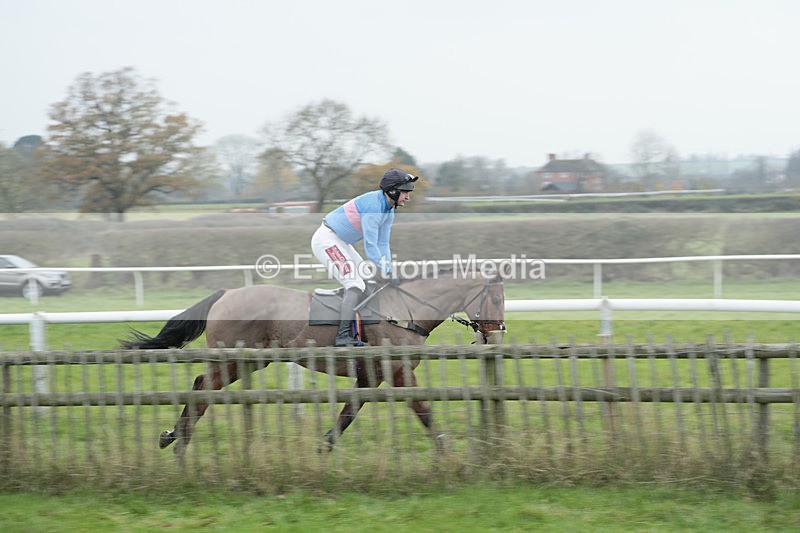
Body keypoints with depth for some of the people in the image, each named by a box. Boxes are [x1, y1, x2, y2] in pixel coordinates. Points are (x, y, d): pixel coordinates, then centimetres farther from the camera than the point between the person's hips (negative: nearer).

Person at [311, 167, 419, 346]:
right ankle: (343, 335, -24)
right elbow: (370, 246, -28)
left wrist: (389, 272, -4)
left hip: (341, 243, 11)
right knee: (355, 283, -19)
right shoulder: (373, 205, -25)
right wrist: (387, 273, -25)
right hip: (326, 239, -11)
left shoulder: (389, 211, 6)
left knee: (366, 280, 15)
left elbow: (383, 244, 7)